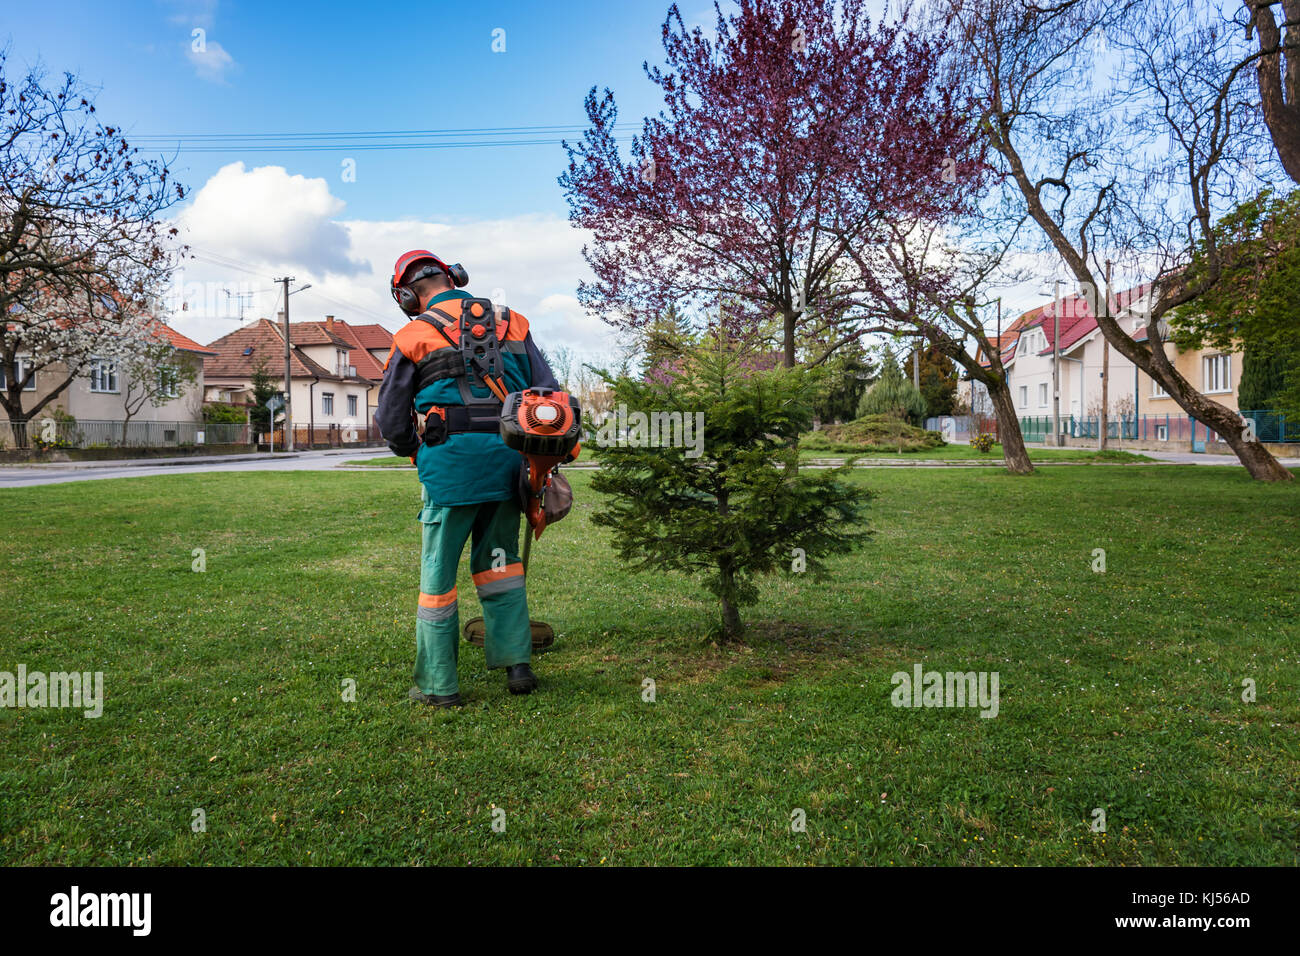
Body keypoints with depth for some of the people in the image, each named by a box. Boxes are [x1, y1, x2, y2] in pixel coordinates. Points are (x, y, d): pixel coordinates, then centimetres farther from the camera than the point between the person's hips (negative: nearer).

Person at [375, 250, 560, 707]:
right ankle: (517, 662, 16)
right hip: (509, 458, 4)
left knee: (438, 571, 7)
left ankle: (438, 684, 14)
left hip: (451, 461, -3)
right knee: (498, 560, 18)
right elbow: (549, 394, 10)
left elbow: (391, 421, 9)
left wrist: (418, 452, 28)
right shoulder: (512, 324, 13)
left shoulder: (413, 337, 5)